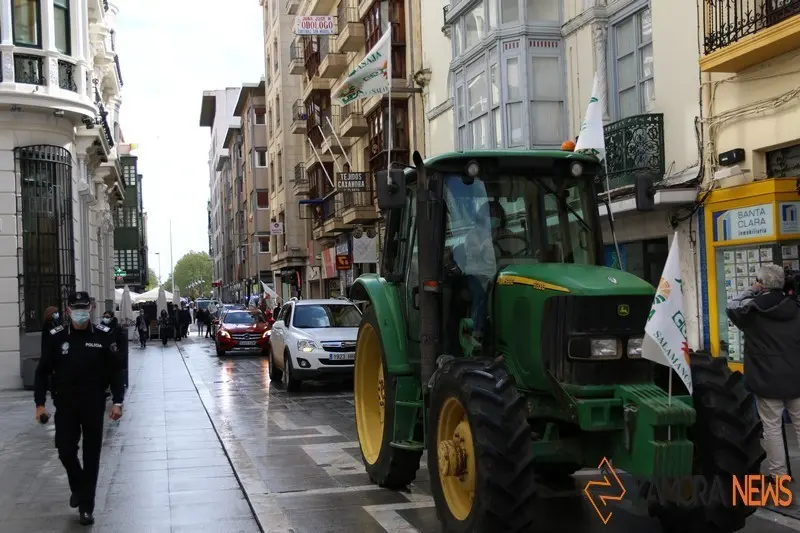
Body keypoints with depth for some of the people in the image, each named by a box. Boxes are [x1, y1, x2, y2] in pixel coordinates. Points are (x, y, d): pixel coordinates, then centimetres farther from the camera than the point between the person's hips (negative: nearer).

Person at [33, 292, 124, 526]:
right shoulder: (57, 337, -1)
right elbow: (42, 372, 4)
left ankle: (87, 506, 13)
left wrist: (117, 401, -7)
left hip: (94, 404, -1)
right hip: (65, 404, 1)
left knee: (91, 456, 3)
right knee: (65, 451, 0)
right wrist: (40, 404, -2)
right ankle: (78, 487, 31)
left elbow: (116, 371, 0)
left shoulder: (103, 336, -4)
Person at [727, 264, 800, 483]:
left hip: (767, 380, -3)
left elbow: (732, 307, 11)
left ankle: (779, 476, 8)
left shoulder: (752, 310, -9)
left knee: (772, 428, 4)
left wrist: (751, 291, 13)